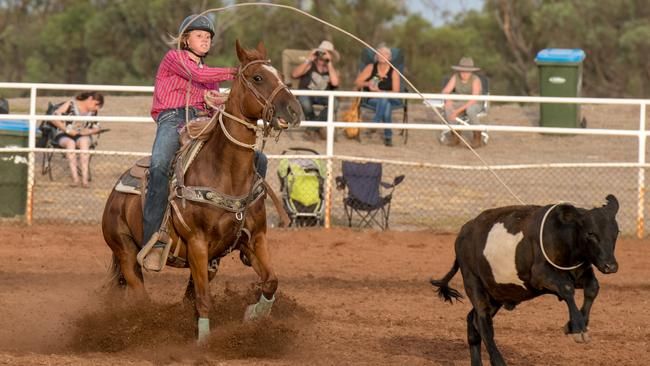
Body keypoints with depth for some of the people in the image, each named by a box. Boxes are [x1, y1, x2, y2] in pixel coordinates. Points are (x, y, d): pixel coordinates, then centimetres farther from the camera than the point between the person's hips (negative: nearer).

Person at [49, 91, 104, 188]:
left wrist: (89, 131, -11)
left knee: (84, 142, -33)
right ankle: (75, 179, -45)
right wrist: (67, 130, -19)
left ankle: (85, 178, -43)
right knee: (70, 143, -37)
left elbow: (97, 128, 12)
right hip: (64, 136, -3)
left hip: (83, 137, 3)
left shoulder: (93, 111, 9)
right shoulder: (70, 105, -6)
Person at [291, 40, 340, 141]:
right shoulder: (310, 66, -6)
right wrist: (308, 60, -23)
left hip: (322, 97, 2)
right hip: (307, 94, -2)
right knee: (304, 100, -38)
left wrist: (329, 63, -21)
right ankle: (318, 128, -11)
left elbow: (335, 83, -24)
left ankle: (312, 128, -12)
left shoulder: (333, 69, -1)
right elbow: (294, 74, -21)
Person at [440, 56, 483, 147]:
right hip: (459, 104, 4)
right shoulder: (455, 77, -8)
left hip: (474, 105, -4)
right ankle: (455, 136, -17)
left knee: (470, 109, -39)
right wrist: (447, 99, -34)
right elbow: (445, 92, -10)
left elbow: (474, 100, -29)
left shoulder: (476, 80, -21)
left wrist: (458, 110, -34)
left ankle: (477, 137, -23)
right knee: (447, 107, -28)